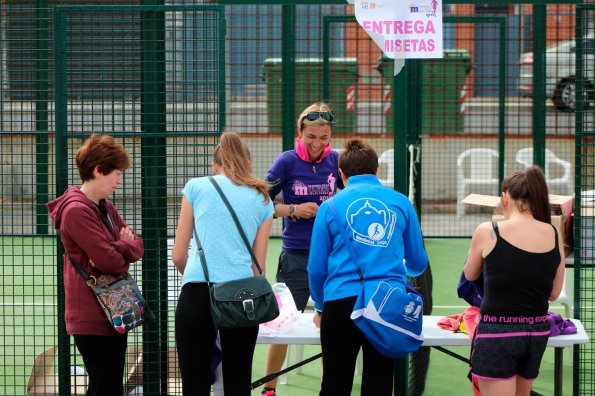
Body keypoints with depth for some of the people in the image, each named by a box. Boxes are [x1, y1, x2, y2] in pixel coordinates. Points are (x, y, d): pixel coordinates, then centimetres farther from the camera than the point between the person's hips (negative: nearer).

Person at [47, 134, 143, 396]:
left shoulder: (105, 207, 14)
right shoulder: (77, 211, -17)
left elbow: (137, 246, 11)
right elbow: (111, 261, -22)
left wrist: (121, 248, -12)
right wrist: (125, 246, 1)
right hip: (93, 317, -10)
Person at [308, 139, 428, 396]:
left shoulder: (331, 206, 5)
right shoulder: (401, 203, 9)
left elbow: (316, 269, 8)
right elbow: (418, 264, 17)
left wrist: (320, 308, 26)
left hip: (341, 303, -1)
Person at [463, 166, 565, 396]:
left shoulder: (487, 232, -9)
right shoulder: (554, 236, 0)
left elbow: (470, 275, 10)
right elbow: (554, 293, 9)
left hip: (497, 333, -5)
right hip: (537, 333, 5)